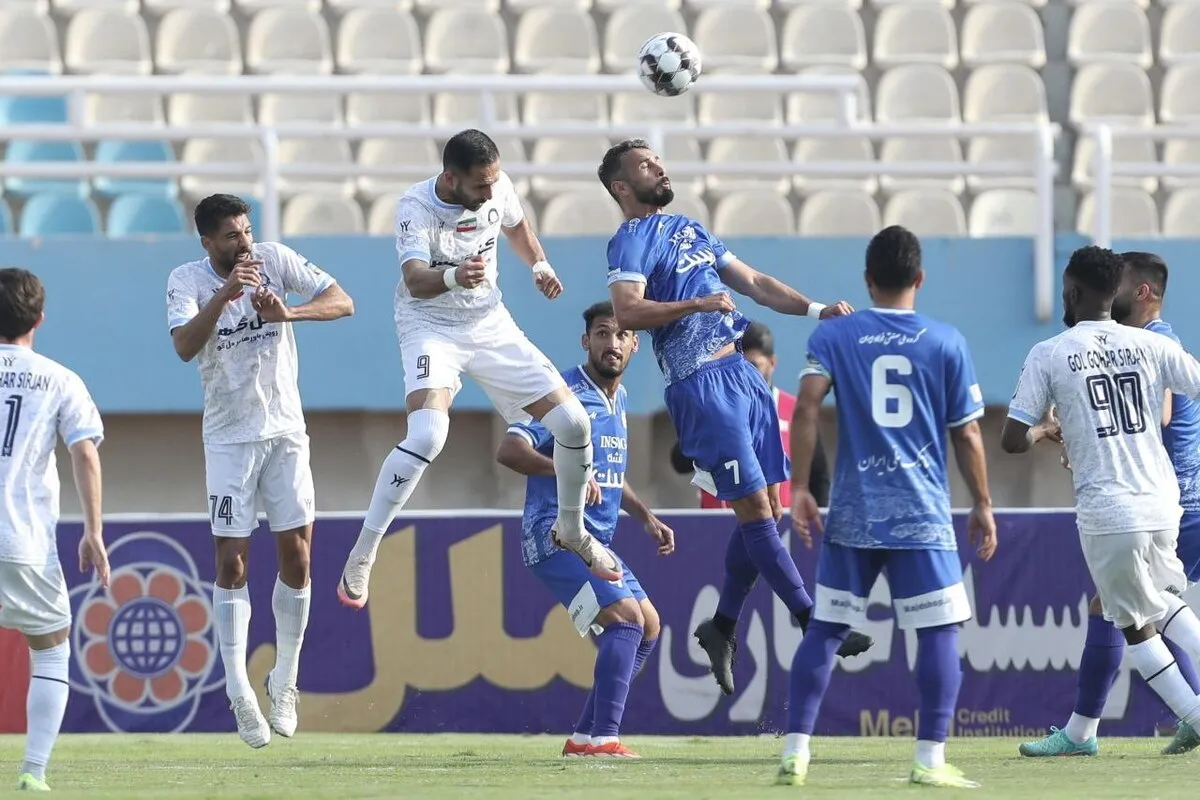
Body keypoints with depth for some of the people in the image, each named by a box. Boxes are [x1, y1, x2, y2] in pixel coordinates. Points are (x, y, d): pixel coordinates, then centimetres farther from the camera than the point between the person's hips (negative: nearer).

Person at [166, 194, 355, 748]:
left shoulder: (275, 260, -5)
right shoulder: (187, 281, -9)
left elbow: (342, 303, -11)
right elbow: (184, 346, -26)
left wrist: (288, 311, -28)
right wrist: (224, 295, -38)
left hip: (285, 431, 2)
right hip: (229, 437, -2)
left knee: (297, 556, -1)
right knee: (232, 561, -6)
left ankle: (284, 683, 13)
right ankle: (238, 691, -6)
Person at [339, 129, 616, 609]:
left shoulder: (498, 188, -8)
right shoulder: (417, 207, -24)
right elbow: (415, 281, -41)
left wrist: (539, 264, 1)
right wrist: (452, 276, -62)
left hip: (490, 325, 6)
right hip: (431, 328, -6)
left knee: (572, 422, -2)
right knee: (427, 435, -31)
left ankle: (572, 531, 26)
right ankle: (361, 556, -19)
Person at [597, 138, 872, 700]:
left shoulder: (690, 230, 21)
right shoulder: (631, 241, -6)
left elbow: (754, 284, 22)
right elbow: (627, 313, -22)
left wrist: (816, 310, 10)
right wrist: (698, 303, -25)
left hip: (741, 374, 9)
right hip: (700, 385, -9)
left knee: (767, 510, 8)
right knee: (755, 511, -9)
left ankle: (722, 627, 19)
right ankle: (813, 623, -10)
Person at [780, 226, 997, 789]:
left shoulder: (833, 335, 4)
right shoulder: (946, 343, 2)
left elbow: (805, 408, -9)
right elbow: (967, 435, 3)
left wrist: (799, 487, -5)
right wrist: (982, 505, 13)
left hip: (853, 513, 2)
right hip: (923, 515, -2)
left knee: (825, 630, 8)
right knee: (939, 631, 2)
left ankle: (795, 751, 6)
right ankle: (930, 759, -3)